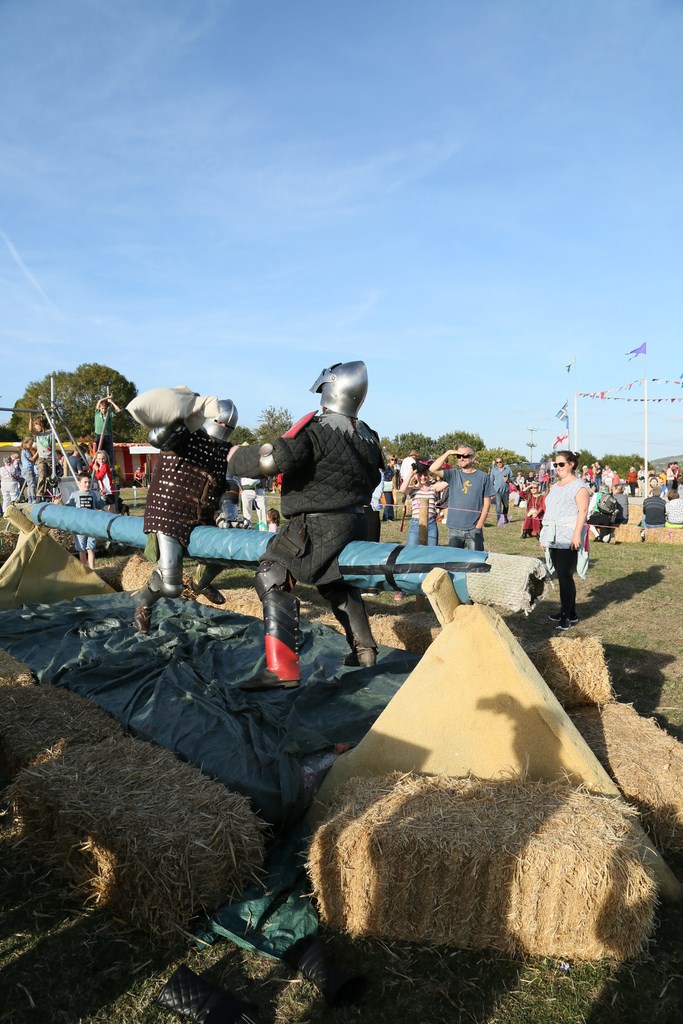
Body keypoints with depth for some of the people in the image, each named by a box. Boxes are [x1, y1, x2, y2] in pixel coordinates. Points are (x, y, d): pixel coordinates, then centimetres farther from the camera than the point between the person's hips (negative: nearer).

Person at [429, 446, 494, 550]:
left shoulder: (483, 477, 2)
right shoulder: (453, 474, 6)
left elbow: (486, 503, 2)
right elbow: (433, 469, -8)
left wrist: (479, 525, -5)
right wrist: (448, 453, -8)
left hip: (474, 529, -2)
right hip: (454, 529, 2)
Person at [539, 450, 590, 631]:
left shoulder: (578, 486, -5)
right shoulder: (555, 487, 20)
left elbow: (583, 511, -13)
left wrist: (577, 534, -22)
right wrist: (545, 536, 20)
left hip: (568, 539, -8)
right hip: (554, 538, 8)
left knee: (564, 575, -10)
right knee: (562, 575, 9)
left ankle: (567, 615, -4)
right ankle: (570, 613, 16)